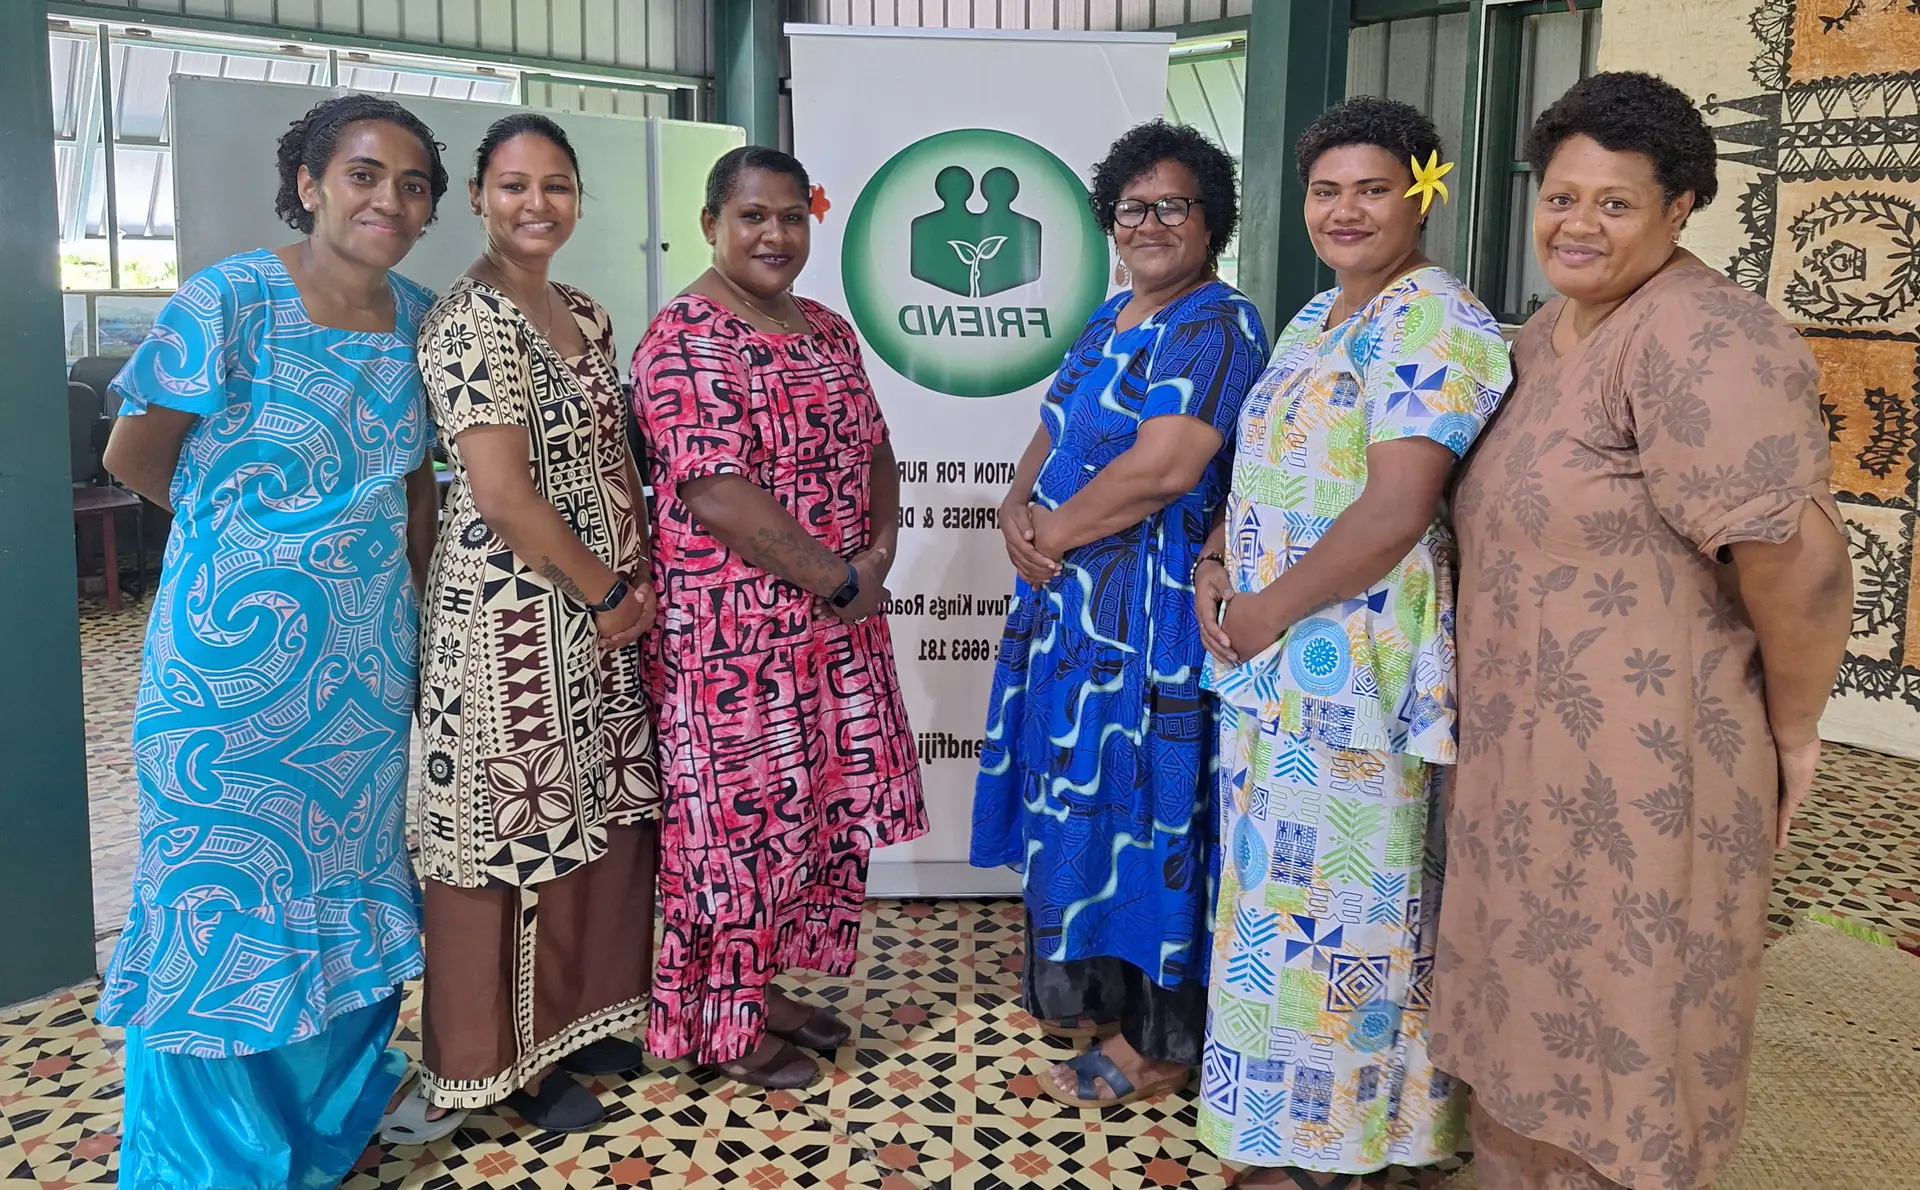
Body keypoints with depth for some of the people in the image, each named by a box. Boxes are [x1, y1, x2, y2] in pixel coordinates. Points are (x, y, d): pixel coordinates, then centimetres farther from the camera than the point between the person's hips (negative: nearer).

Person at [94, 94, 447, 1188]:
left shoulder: (417, 316, 4)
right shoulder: (232, 298, -12)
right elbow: (135, 456, -4)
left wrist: (411, 584, 9)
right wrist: (262, 520, 4)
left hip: (368, 654, 5)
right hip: (235, 650, -5)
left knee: (348, 873, 16)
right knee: (225, 886, 5)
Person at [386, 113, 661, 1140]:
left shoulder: (585, 316, 12)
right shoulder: (473, 316, -14)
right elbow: (503, 493, -20)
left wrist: (643, 581, 4)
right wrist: (607, 594, -12)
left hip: (600, 611, 9)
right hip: (513, 612, -9)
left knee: (599, 814, 16)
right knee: (514, 830, 3)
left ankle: (575, 1017, 34)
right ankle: (507, 1057, 21)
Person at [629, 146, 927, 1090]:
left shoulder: (828, 331, 12)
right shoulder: (685, 338, -14)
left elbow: (872, 448, 16)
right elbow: (715, 489, -21)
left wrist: (881, 549, -4)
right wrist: (840, 579, -17)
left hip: (837, 624, 8)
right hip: (732, 634, -8)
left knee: (815, 812, 15)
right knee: (739, 819, 2)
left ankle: (768, 984, 33)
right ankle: (723, 1024, 20)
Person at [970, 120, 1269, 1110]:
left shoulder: (1219, 325, -13)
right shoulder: (1112, 318, 16)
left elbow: (1164, 466, -23)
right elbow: (1052, 433, 16)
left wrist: (1052, 533, -12)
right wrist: (1017, 509, -5)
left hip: (1149, 607, -9)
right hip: (1068, 597, 9)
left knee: (1138, 799, -1)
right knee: (1075, 787, 17)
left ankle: (1155, 1040, 14)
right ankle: (1080, 987, 35)